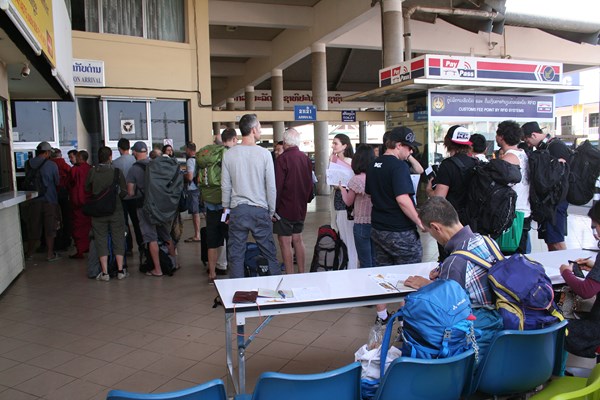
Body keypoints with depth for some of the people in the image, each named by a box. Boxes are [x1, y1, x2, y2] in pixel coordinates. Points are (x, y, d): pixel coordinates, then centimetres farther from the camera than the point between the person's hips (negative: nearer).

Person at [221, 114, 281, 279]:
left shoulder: (229, 154, -1)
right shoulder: (264, 154, -6)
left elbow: (225, 186, 3)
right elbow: (271, 186, -4)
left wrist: (226, 207, 16)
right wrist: (271, 211, 7)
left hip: (237, 210, 2)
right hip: (260, 210, -1)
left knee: (236, 255, 9)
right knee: (269, 254, 8)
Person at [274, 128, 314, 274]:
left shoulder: (282, 159, -15)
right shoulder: (306, 158, 7)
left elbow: (277, 186, -18)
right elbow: (310, 183, 15)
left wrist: (272, 208, -13)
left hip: (284, 208, -7)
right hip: (301, 208, 7)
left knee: (285, 242, -1)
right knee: (298, 240, 16)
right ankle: (301, 273, 23)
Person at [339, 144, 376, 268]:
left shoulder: (356, 180, -16)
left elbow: (348, 202, -3)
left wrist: (342, 188, 16)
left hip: (362, 224, -5)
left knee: (365, 264, 4)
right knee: (375, 261, 17)